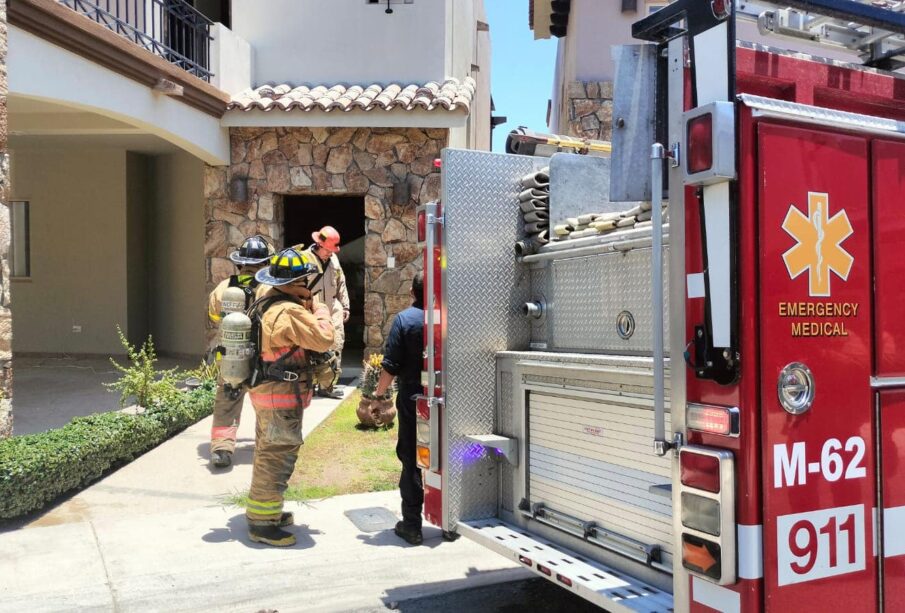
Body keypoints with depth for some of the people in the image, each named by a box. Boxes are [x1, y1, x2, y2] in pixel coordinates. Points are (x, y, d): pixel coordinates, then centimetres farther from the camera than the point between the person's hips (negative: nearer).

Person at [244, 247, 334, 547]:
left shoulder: (266, 302, 8)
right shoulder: (289, 312, -24)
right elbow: (323, 339, -26)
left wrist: (307, 306, 5)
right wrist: (319, 308, -11)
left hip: (266, 390, 11)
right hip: (282, 397, -11)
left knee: (269, 454, 22)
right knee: (276, 458, -2)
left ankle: (265, 510, 36)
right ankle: (262, 524, 6)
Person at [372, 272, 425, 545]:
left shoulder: (405, 319, -9)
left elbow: (391, 365, -12)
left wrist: (379, 395, -1)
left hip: (413, 401, -3)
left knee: (411, 462, 7)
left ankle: (412, 525, 11)